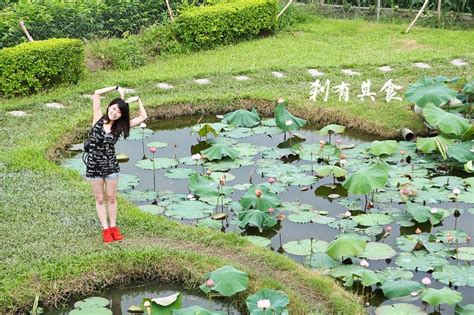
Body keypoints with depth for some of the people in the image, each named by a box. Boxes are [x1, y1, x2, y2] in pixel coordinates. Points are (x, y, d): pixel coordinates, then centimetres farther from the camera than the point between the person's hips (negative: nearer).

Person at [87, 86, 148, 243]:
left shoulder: (120, 126, -2)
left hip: (111, 165, 1)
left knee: (111, 198, 12)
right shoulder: (98, 119, -5)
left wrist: (137, 99, -2)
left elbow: (143, 117, 1)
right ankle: (105, 229, 18)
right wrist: (117, 88, -10)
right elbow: (97, 94, -10)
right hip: (94, 166, -1)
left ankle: (113, 227, 25)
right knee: (100, 199, 10)